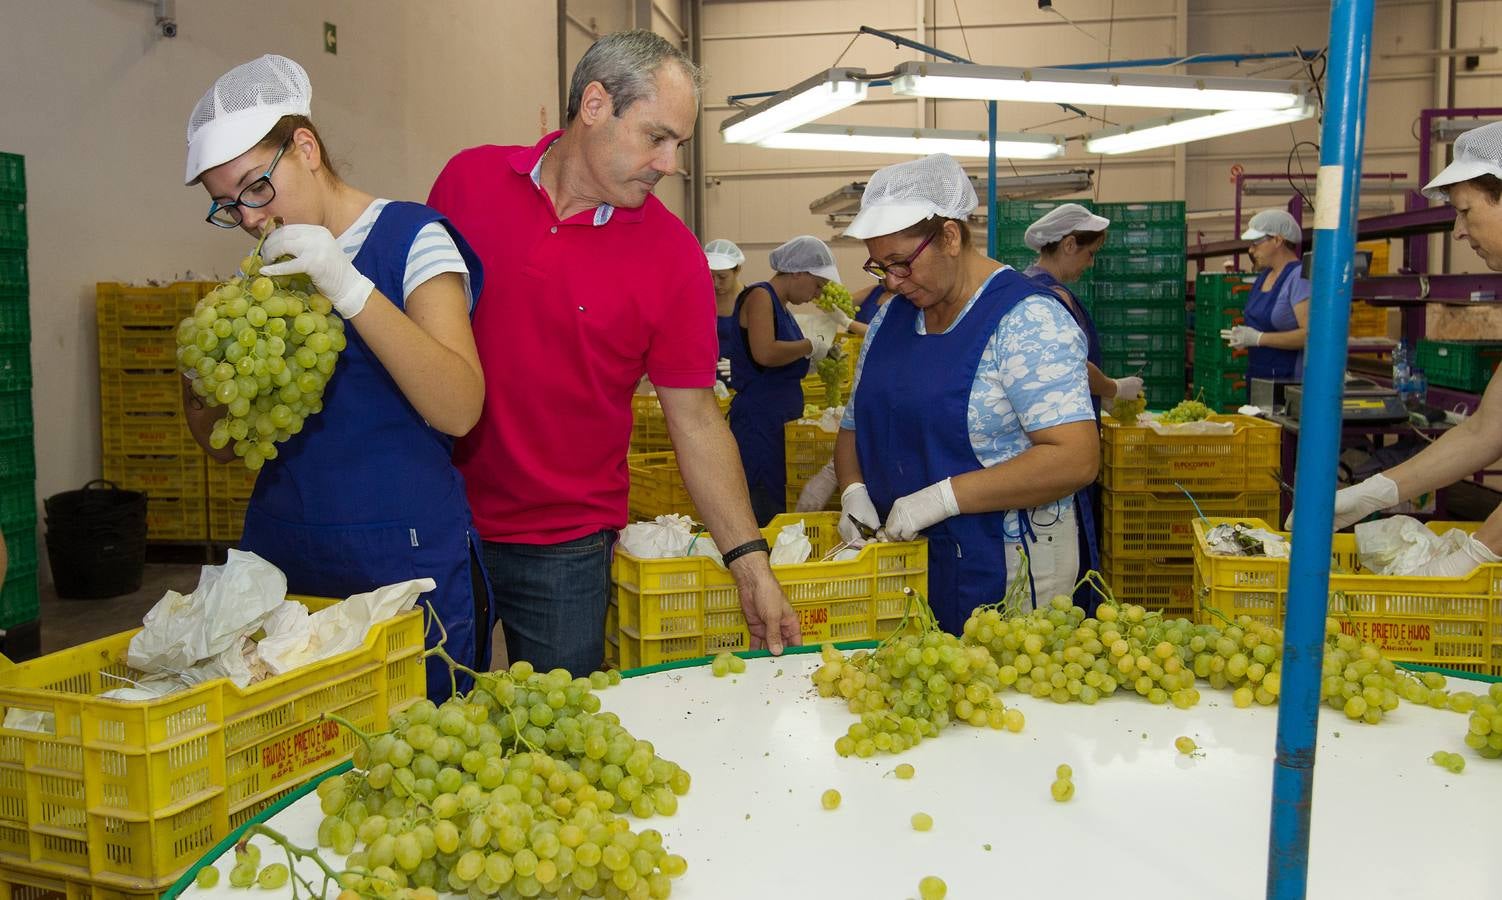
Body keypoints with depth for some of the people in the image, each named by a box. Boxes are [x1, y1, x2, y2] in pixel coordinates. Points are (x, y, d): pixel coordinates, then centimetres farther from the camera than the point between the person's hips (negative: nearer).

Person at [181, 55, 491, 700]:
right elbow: (223, 446, 15)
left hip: (405, 566, -5)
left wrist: (349, 289, -26)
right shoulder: (262, 271, 12)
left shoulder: (411, 237, -5)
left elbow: (459, 408, -20)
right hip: (280, 558, 5)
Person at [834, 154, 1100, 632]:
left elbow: (1076, 459, -23)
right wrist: (853, 490, -6)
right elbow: (855, 425, 15)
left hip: (1005, 569, -6)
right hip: (901, 558, 6)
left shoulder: (1027, 319, -15)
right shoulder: (892, 315, 8)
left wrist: (944, 497, -26)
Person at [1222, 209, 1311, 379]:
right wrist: (1243, 338, 5)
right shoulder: (1266, 275, 13)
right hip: (1258, 375, 8)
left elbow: (1310, 333, -22)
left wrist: (1258, 338, -21)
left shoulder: (1299, 276, -13)